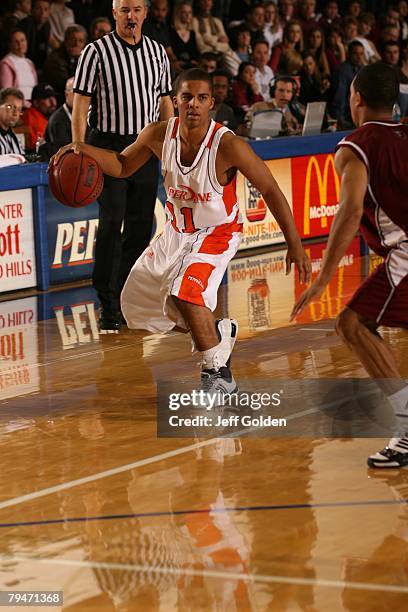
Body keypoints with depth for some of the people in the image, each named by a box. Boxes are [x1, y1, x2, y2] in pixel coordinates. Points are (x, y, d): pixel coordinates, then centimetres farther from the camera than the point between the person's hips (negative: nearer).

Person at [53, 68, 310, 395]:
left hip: (217, 233, -7)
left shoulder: (228, 145, -28)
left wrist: (294, 244, -18)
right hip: (177, 231, 7)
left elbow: (270, 190, -18)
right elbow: (122, 165, 4)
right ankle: (220, 332, 34)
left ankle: (218, 374, -12)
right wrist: (85, 150, -15)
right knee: (137, 303, 15)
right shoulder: (160, 134, -14)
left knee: (186, 293, -31)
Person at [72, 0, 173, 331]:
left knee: (140, 228, 6)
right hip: (109, 147, -5)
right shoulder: (96, 52, -6)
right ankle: (107, 306, -6)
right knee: (111, 225, -11)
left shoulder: (157, 52, 8)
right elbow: (80, 104, -8)